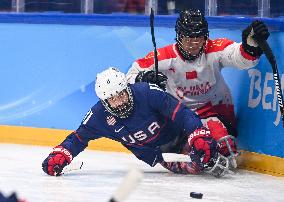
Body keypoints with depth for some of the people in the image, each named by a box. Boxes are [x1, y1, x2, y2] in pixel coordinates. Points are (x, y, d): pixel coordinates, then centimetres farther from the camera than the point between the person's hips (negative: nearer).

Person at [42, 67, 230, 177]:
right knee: (191, 167, -18)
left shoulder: (147, 93, -29)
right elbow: (79, 137, -4)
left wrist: (199, 137, -43)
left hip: (177, 135, -2)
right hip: (155, 154, 2)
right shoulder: (100, 115, -17)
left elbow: (181, 112, -31)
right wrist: (59, 155, -22)